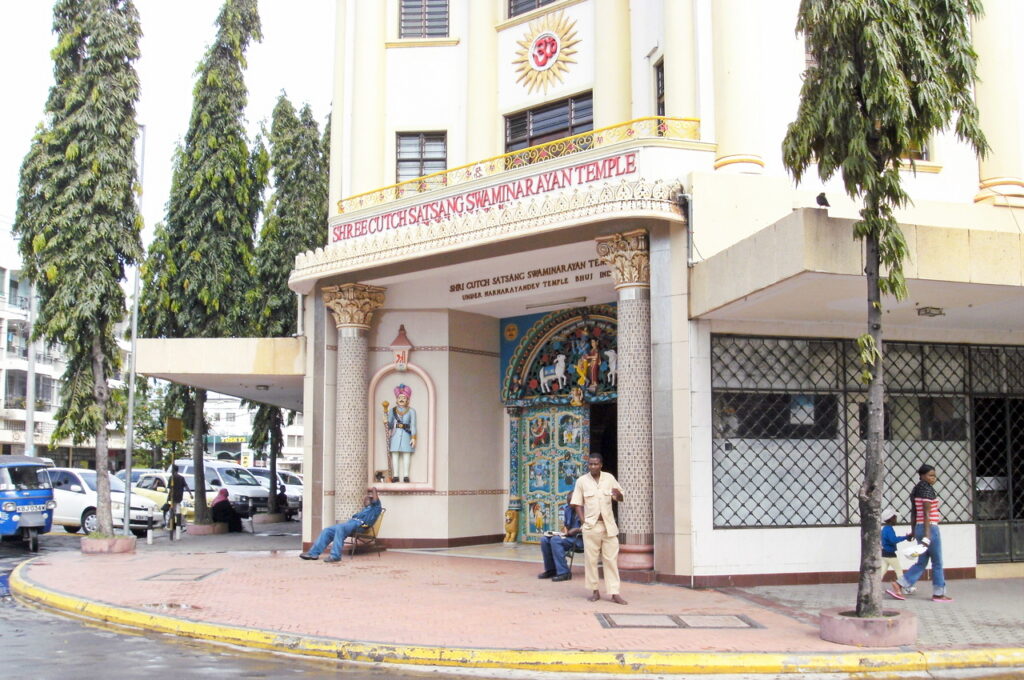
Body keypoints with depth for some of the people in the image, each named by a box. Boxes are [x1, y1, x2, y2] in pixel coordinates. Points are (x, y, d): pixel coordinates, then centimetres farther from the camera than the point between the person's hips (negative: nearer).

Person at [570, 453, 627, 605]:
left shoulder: (609, 478, 5)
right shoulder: (581, 481, 2)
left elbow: (620, 499, 10)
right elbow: (577, 504, 3)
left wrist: (618, 494, -14)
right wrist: (583, 521, -8)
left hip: (609, 525, 1)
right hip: (591, 525, -1)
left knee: (611, 559, 0)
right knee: (591, 559, 3)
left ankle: (614, 593, 1)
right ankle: (595, 591, 13)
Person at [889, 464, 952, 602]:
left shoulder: (917, 489, 14)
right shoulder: (927, 489, -14)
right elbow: (927, 513, -19)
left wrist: (913, 531, 22)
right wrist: (927, 535, -22)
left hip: (919, 528, 9)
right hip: (930, 528, -9)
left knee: (922, 562, 11)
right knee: (937, 562, 4)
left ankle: (900, 585, 3)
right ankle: (938, 593, 12)